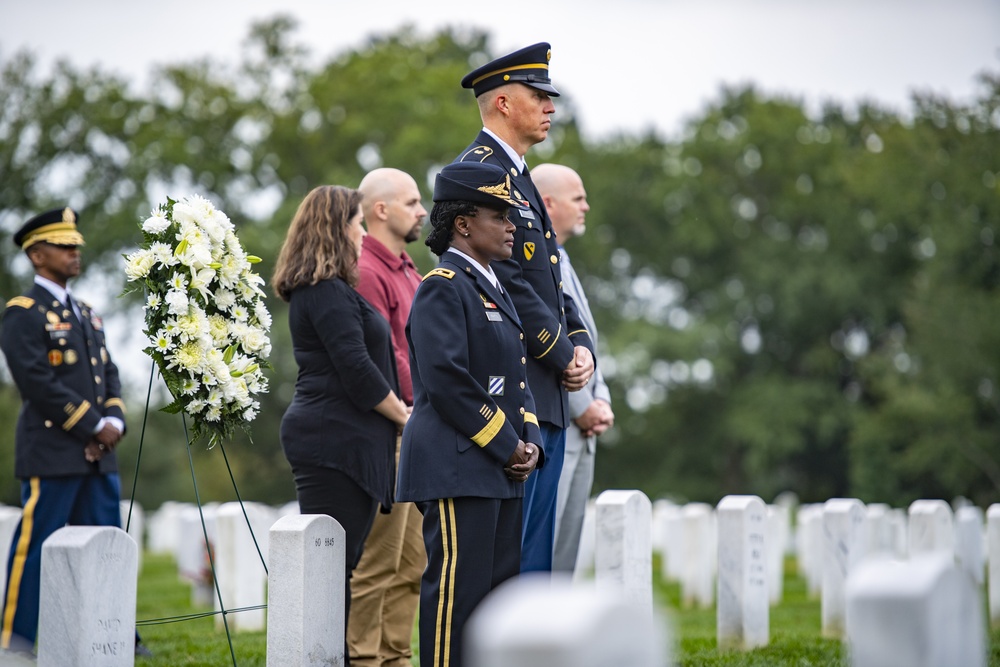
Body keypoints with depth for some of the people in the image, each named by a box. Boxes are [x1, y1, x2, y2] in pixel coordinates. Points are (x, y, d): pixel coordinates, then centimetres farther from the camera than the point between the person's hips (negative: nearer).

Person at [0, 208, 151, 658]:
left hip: (97, 454, 8)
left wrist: (114, 422, -2)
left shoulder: (86, 314, 19)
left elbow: (109, 373, 17)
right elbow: (38, 383, -16)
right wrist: (93, 426, -14)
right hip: (52, 452, -8)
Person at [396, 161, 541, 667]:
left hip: (499, 472, 10)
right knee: (456, 585, -8)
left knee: (501, 584, 10)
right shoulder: (442, 287, -10)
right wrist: (507, 445, -14)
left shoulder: (492, 288, 20)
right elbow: (447, 380, -19)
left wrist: (528, 442, 5)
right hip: (456, 468, -10)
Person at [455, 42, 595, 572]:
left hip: (547, 399, 10)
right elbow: (504, 280, -19)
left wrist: (581, 345, 6)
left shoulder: (519, 176, 20)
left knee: (535, 550, 12)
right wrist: (561, 355, -13)